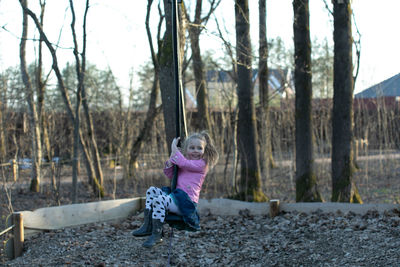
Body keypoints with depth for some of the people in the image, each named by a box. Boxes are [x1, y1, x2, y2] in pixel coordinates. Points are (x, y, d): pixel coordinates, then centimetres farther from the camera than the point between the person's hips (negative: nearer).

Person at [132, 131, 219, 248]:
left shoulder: (201, 164, -4)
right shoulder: (186, 164, 22)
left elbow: (183, 162, -18)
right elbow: (170, 174, 22)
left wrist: (174, 147, -4)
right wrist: (172, 157, 8)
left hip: (187, 202, -9)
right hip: (177, 196, 9)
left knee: (159, 200, -28)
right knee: (152, 190, -1)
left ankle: (156, 235, -21)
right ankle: (148, 226, -5)